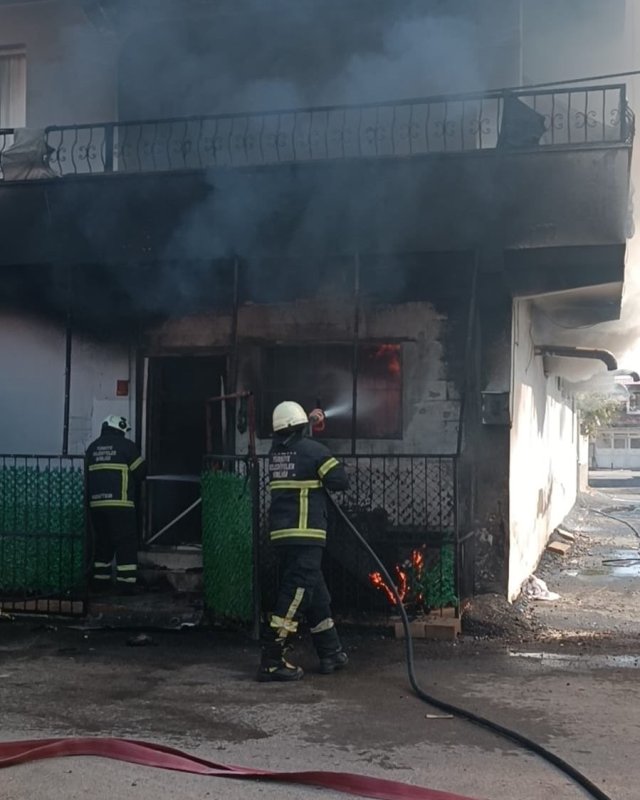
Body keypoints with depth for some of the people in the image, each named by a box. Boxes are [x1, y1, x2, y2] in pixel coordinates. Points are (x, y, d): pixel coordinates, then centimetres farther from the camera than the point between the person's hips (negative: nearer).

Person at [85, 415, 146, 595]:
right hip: (120, 503, -6)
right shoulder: (126, 445, -3)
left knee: (102, 542, 16)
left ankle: (99, 582, 18)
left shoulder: (92, 447, 13)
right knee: (126, 544, -2)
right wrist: (130, 485, 18)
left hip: (96, 503, 6)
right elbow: (141, 471, -1)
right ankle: (126, 583, -6)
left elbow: (87, 474, 16)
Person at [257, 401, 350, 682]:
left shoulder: (276, 451, 11)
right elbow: (341, 481, -6)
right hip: (304, 534, -8)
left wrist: (310, 421, 37)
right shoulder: (312, 449, -8)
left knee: (316, 592, 16)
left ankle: (331, 653, 24)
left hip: (282, 532, 8)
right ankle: (271, 661, -12)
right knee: (296, 593, -9)